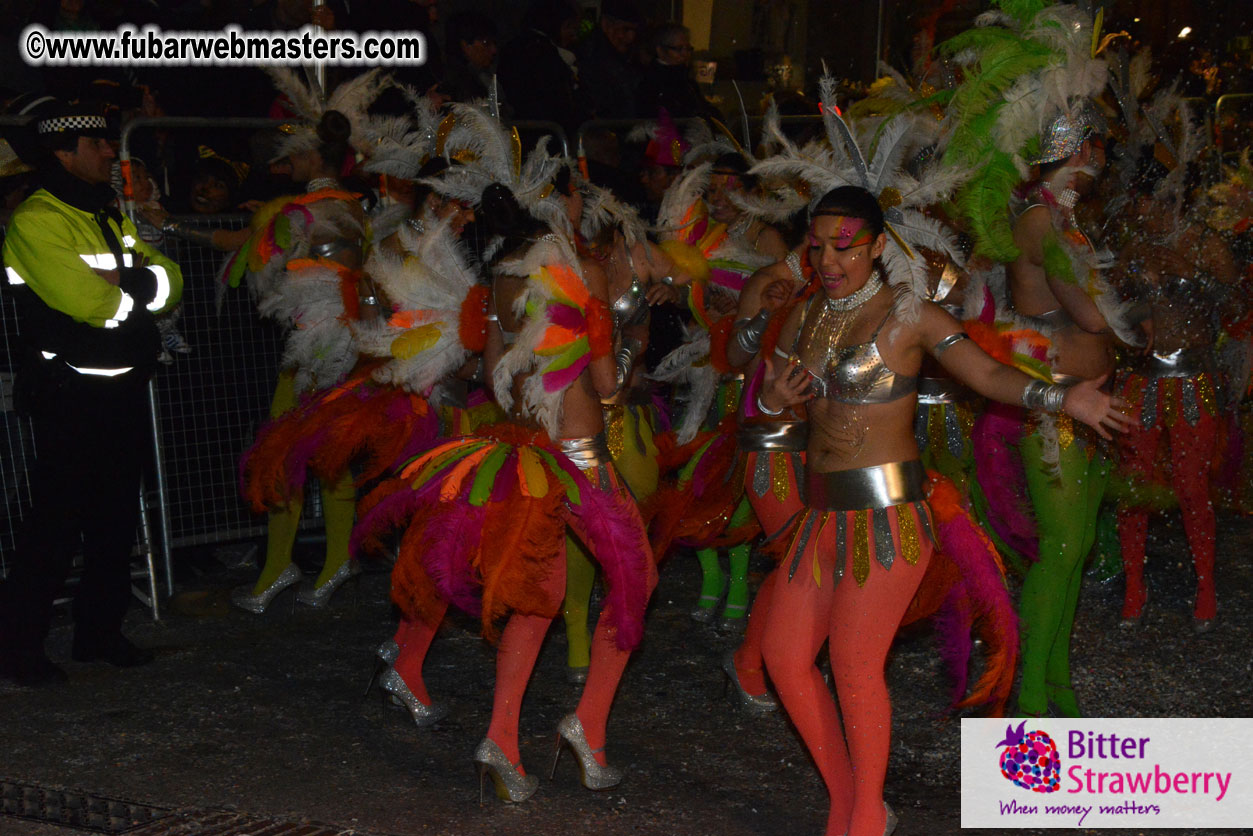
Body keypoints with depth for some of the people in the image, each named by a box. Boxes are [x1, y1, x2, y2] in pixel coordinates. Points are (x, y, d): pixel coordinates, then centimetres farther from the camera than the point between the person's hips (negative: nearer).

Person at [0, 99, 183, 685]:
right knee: (58, 522, -4)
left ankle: (99, 632, 25)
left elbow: (169, 282, 7)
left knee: (116, 518, 13)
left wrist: (123, 279, -12)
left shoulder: (112, 218, 17)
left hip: (123, 389, 8)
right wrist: (139, 282, -5)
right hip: (71, 392, -8)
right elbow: (86, 300, -22)